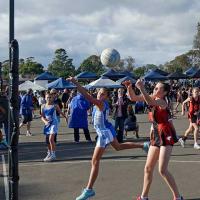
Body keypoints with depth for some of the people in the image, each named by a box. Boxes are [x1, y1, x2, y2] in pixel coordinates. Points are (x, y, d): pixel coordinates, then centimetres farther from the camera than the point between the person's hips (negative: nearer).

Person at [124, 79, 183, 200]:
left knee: (163, 170, -13)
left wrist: (141, 88, -36)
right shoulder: (153, 98, 6)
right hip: (156, 136, 9)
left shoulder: (162, 101, -17)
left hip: (166, 136, -8)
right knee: (148, 168, 12)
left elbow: (150, 102, -39)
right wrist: (129, 87, -10)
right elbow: (133, 98, 6)